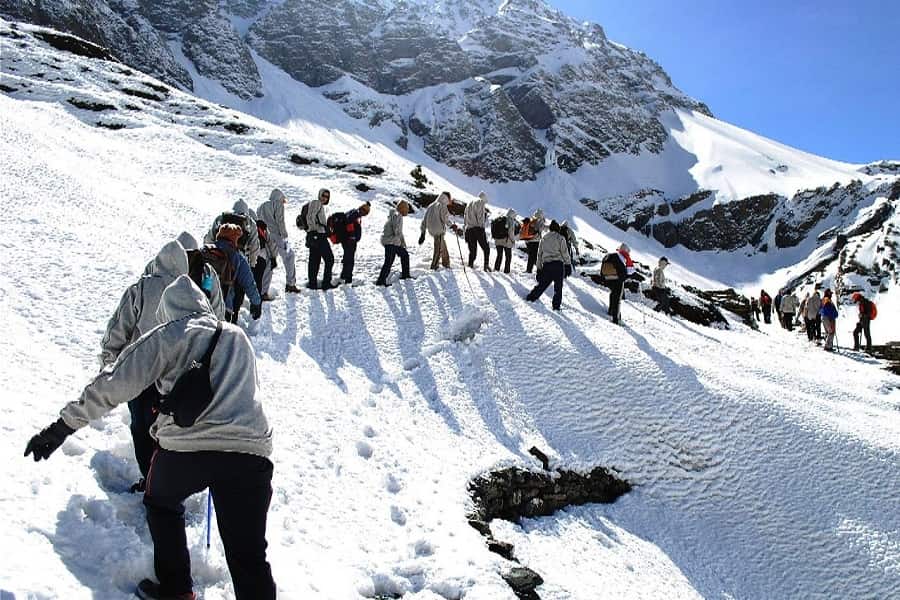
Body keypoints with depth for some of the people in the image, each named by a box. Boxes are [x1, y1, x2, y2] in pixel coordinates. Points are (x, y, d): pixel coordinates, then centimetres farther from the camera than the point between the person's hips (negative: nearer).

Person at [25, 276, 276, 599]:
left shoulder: (166, 336, 8)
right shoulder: (239, 337, 22)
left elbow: (113, 385, 2)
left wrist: (64, 425, 8)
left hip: (186, 446, -2)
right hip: (251, 450, 2)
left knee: (162, 503, 32)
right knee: (249, 555, 8)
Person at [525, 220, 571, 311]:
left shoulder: (544, 239, 14)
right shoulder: (560, 239, 1)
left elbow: (539, 255, 17)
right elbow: (565, 253, -4)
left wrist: (539, 269, 22)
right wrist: (568, 265, 1)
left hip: (546, 265, 4)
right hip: (558, 264, -4)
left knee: (542, 284, 16)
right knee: (558, 286, 4)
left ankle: (531, 297, 15)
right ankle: (556, 305, 1)